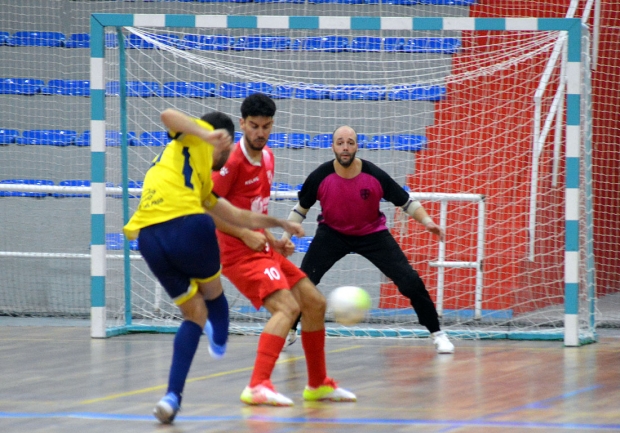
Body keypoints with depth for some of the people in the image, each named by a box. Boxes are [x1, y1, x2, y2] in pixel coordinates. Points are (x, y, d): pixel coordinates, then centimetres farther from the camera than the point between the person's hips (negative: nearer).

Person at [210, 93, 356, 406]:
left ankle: (318, 384, 26)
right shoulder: (233, 161, -15)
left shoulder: (267, 157, 12)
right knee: (287, 306, -26)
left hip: (262, 249, 9)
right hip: (239, 252, -9)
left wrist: (271, 239, 11)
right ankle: (258, 386, -35)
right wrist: (246, 235, -20)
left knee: (315, 303, 12)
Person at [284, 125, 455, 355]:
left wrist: (427, 221, -25)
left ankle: (437, 334, 5)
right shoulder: (320, 177, -21)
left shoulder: (375, 176, -23)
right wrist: (286, 237, -9)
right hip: (332, 233, 1)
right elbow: (301, 208, -3)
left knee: (410, 281, -11)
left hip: (372, 233, 0)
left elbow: (406, 202, -10)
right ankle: (289, 332, 10)